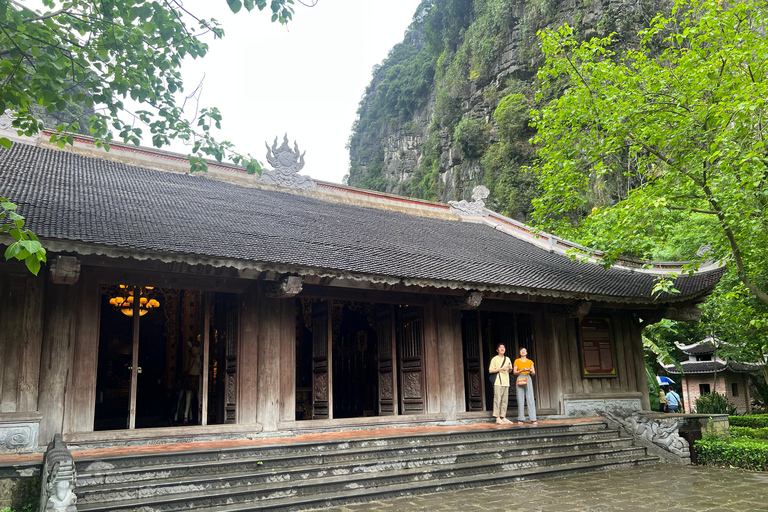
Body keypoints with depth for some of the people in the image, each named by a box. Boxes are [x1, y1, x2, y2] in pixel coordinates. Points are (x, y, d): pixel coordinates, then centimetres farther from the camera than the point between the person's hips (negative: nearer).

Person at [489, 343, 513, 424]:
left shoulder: (507, 359, 18)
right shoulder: (495, 359, 1)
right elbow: (490, 370, -5)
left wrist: (510, 368, 1)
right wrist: (500, 369, -13)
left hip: (506, 382, 6)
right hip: (498, 382, -6)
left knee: (505, 400, 4)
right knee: (497, 399, -10)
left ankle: (503, 417, 9)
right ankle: (497, 418, -8)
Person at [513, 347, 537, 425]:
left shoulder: (530, 362, 14)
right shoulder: (517, 361, 8)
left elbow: (534, 373, 11)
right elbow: (514, 372, 3)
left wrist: (530, 370, -10)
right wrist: (522, 370, -13)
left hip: (528, 380, 1)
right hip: (520, 380, -1)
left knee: (530, 400, -7)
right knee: (520, 400, -5)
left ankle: (533, 419, -8)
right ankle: (520, 419, -1)